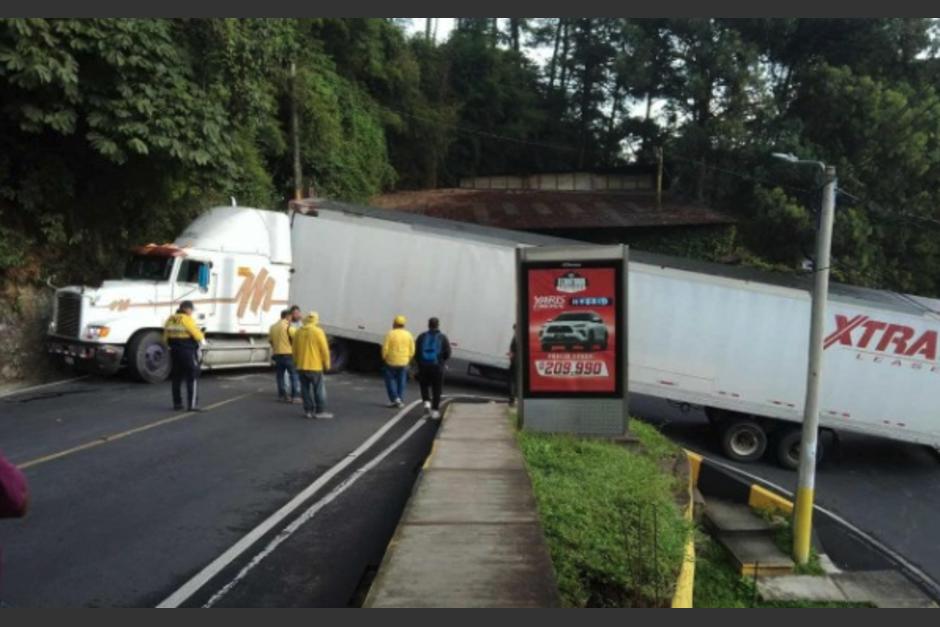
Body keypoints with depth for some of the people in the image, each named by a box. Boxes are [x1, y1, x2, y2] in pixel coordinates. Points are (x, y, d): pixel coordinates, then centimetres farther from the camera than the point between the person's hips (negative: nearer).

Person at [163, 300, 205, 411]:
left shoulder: (170, 319, 7)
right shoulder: (187, 319, -14)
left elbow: (165, 338, 12)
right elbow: (197, 333, -11)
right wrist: (202, 341, 9)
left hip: (174, 351, 7)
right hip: (188, 352, -7)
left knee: (177, 378, 15)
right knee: (192, 378, -1)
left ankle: (177, 403, 18)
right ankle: (192, 405, -5)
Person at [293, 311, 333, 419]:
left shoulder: (299, 332, 5)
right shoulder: (318, 331, -11)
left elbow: (295, 349, 11)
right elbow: (324, 349, -11)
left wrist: (297, 362, 23)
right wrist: (326, 364, 0)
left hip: (301, 366, 5)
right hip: (315, 366, -5)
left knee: (306, 389, 11)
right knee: (319, 389, 2)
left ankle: (308, 410, 12)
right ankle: (320, 411, 2)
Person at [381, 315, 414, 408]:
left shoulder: (390, 334, -8)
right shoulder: (408, 335, 2)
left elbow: (385, 348, -11)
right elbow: (412, 350, 2)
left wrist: (384, 358, 5)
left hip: (391, 362, -3)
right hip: (404, 363, 3)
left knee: (390, 380, 9)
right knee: (401, 382, 10)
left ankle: (395, 398, -3)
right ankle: (401, 401, 11)